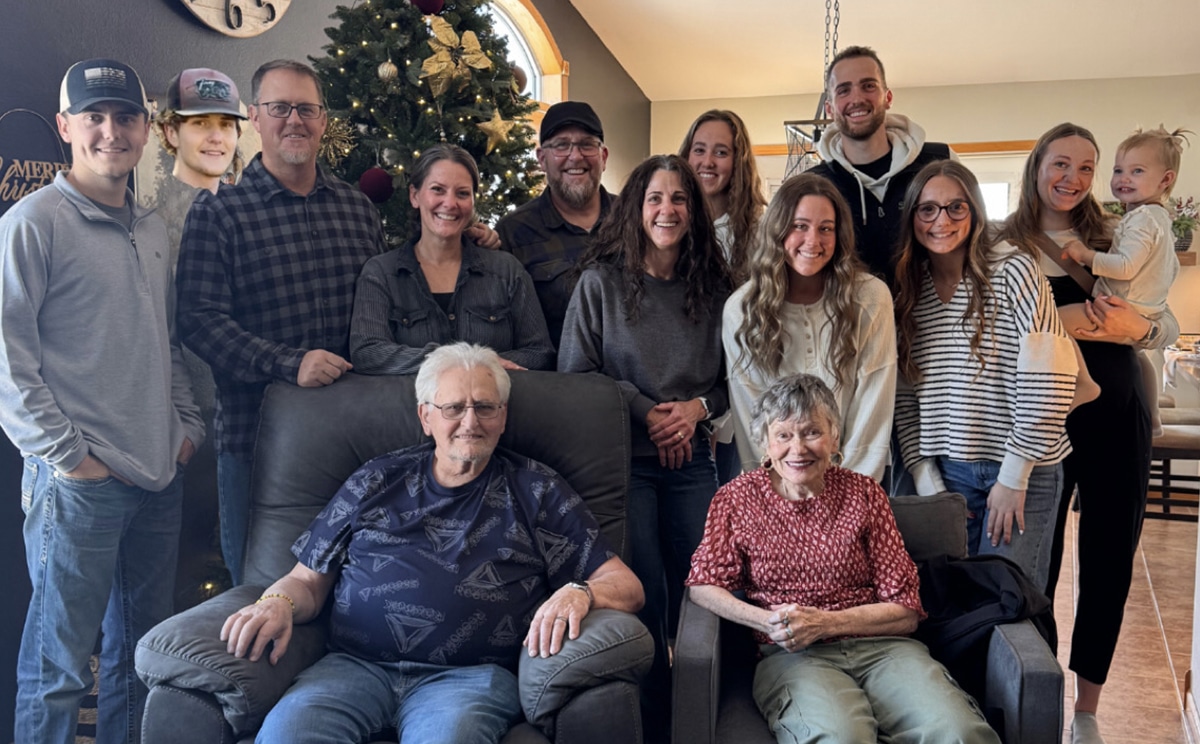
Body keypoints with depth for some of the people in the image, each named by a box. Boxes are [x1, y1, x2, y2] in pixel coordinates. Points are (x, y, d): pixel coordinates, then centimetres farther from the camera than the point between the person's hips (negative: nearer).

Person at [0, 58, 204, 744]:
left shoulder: (152, 229, 13)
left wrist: (188, 424, 12)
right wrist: (65, 453, -13)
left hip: (161, 475, 7)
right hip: (79, 482, -7)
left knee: (145, 652, 17)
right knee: (60, 665, 3)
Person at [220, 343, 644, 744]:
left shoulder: (536, 490, 13)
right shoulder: (375, 482, 18)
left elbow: (626, 586, 9)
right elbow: (308, 580, 20)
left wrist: (578, 593, -13)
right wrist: (278, 603, -4)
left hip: (472, 674, -2)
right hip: (355, 666, 2)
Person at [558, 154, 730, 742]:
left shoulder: (712, 290, 9)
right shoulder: (601, 281, -1)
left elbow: (730, 380, 13)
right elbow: (574, 370, -4)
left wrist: (699, 406, -8)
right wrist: (645, 411, -11)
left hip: (691, 460, 3)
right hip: (624, 457, -3)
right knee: (646, 593, -6)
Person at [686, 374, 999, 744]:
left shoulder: (864, 493, 9)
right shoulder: (737, 499, 8)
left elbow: (905, 610, 6)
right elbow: (703, 585, 4)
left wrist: (824, 623, -9)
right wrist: (768, 620, -13)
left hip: (879, 645, 2)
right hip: (792, 655, -2)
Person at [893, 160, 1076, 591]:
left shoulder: (1013, 272, -7)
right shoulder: (907, 290, 5)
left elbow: (1046, 384, -13)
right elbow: (904, 398, 5)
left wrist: (1014, 476, -13)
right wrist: (927, 482, -1)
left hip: (1023, 473, -3)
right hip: (947, 473, 4)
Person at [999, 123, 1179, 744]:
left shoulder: (1115, 238, 6)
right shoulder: (1005, 244, -2)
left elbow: (1169, 328, 7)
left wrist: (1136, 327, -14)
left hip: (1118, 417, 3)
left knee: (1110, 563, 9)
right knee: (1039, 561, 4)